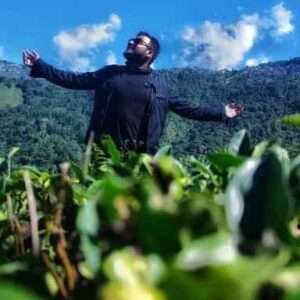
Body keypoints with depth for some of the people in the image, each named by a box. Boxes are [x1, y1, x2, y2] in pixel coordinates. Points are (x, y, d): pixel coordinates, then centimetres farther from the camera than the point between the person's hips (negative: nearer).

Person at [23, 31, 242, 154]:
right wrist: (39, 65, 8)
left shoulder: (159, 85, 9)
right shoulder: (110, 73, 12)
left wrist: (221, 112, 8)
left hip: (140, 157, -1)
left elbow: (186, 109, 12)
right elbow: (73, 80, 12)